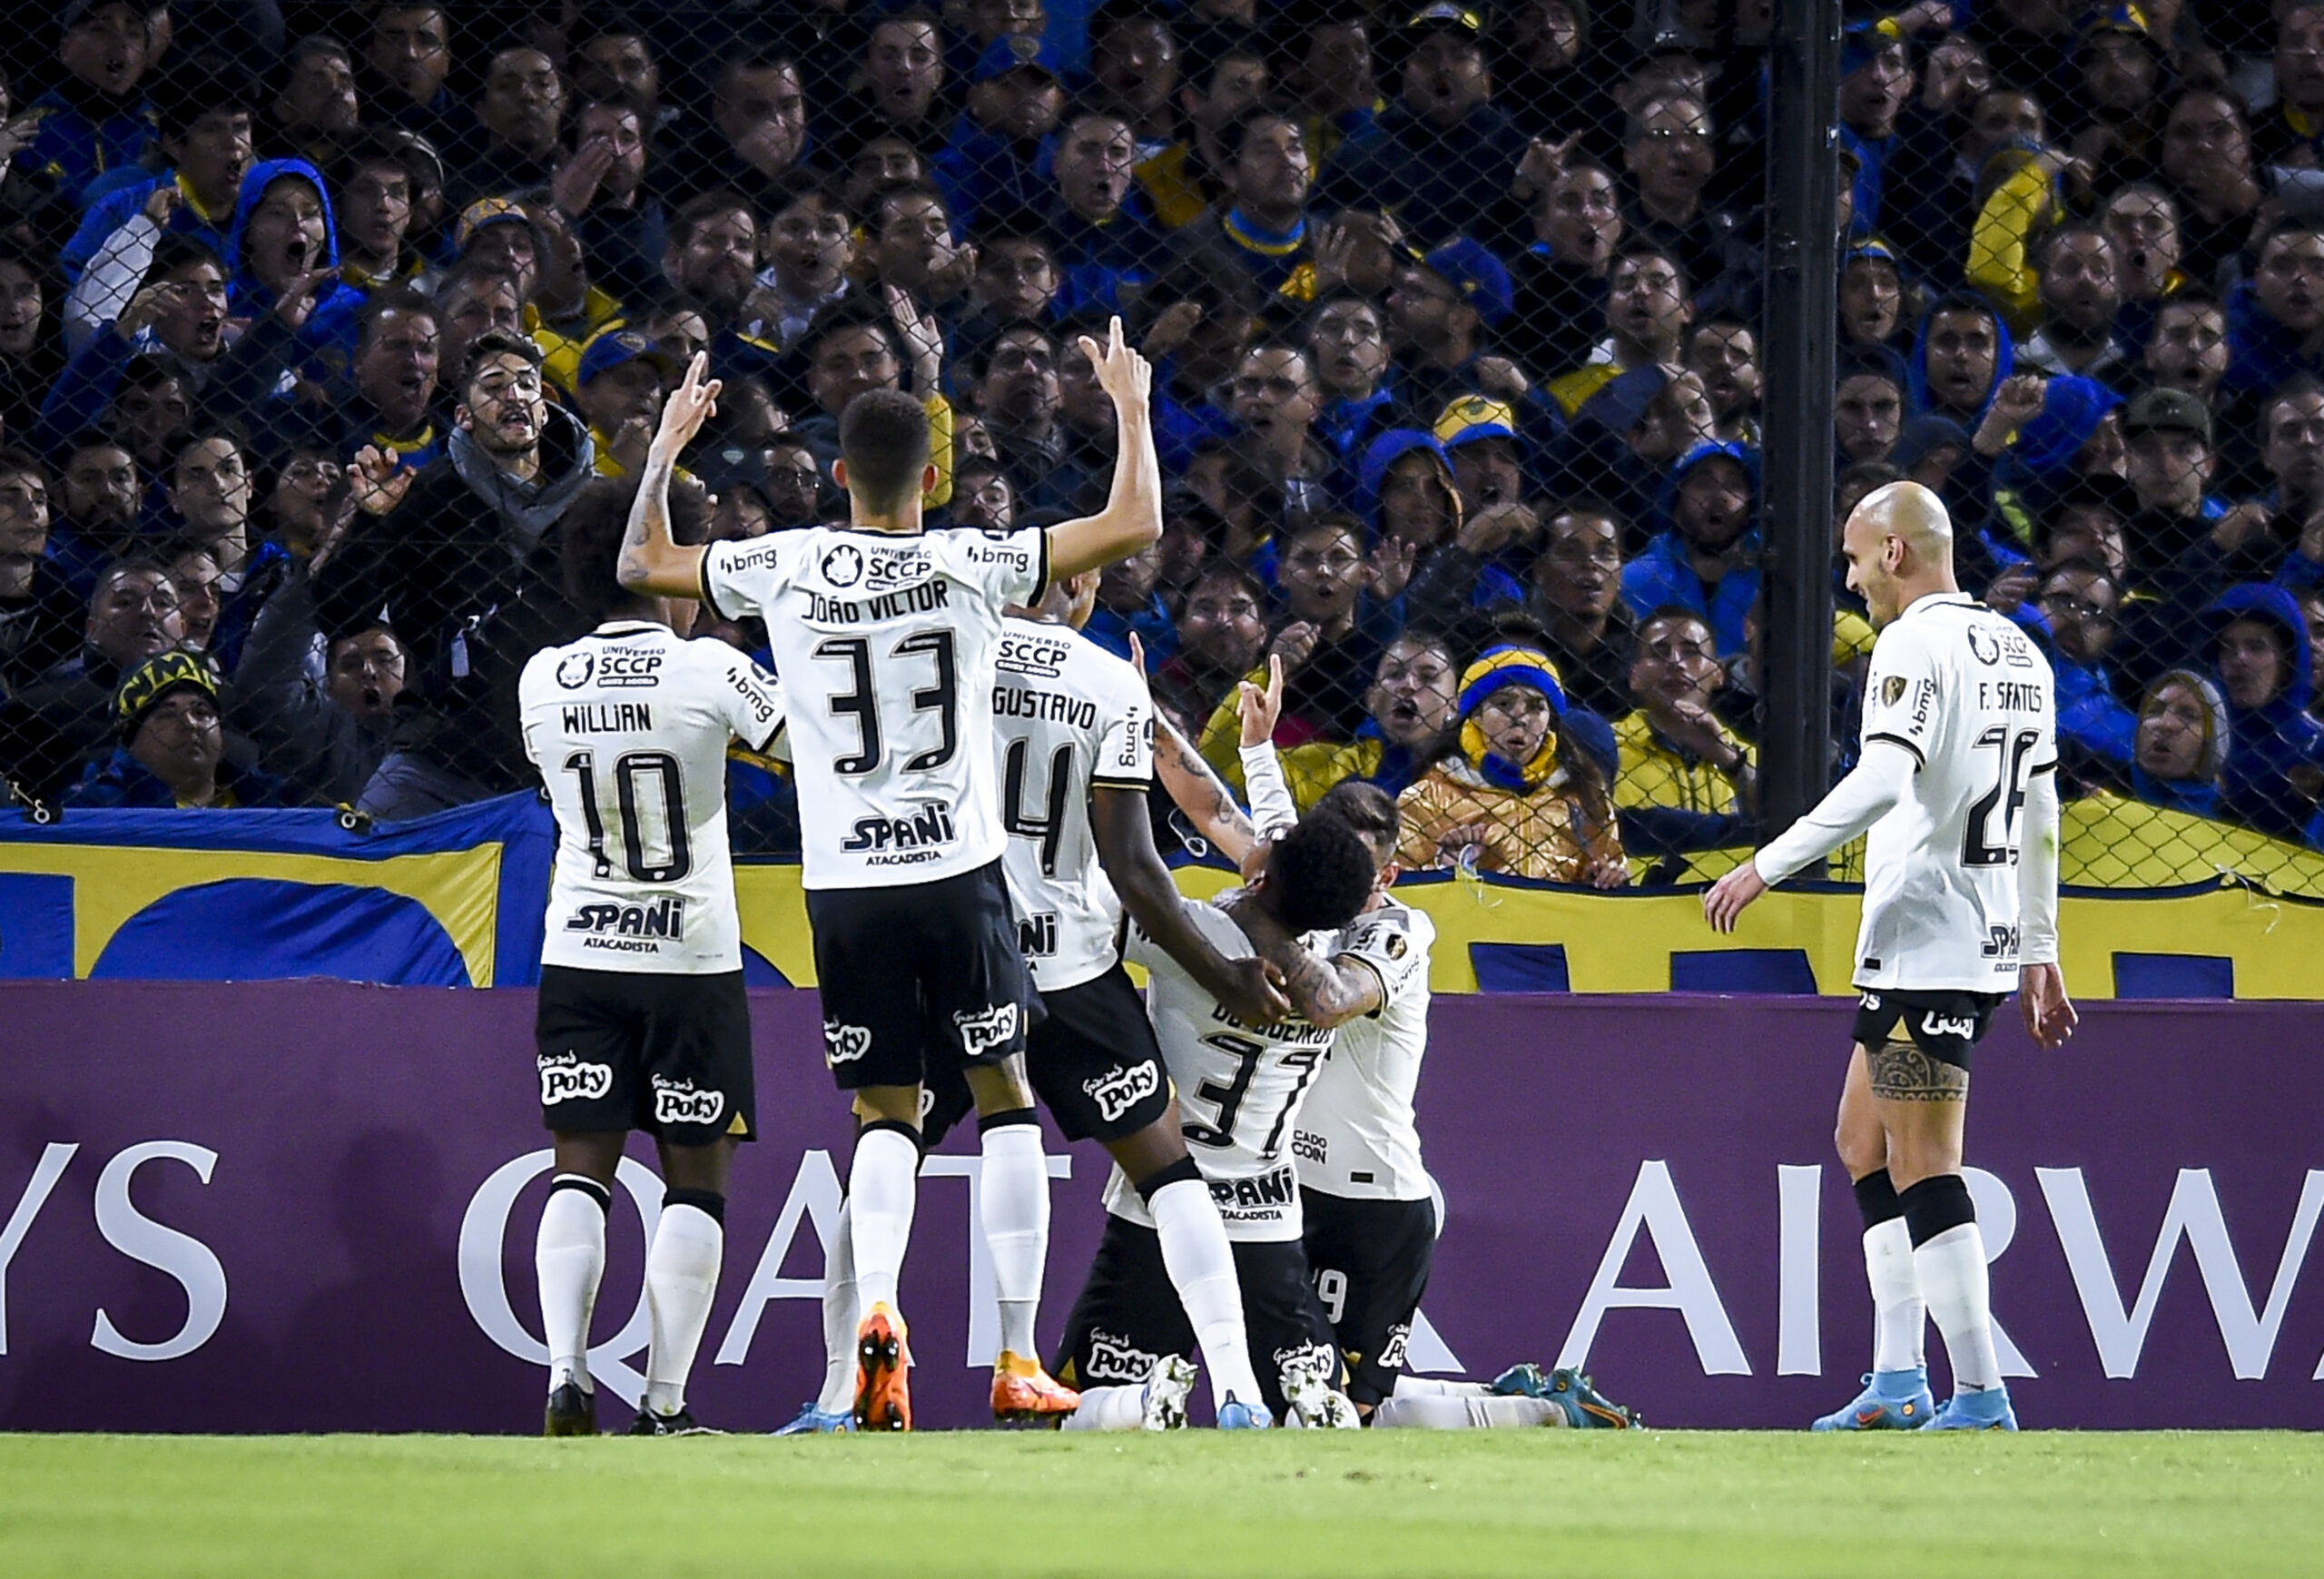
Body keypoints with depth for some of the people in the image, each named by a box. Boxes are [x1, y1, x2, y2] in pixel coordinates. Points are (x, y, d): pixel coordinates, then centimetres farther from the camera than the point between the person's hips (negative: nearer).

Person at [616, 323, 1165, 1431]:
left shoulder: (785, 567, -1)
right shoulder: (972, 565, -5)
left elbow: (643, 564, 14)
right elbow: (1134, 526, -2)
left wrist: (669, 442, 27)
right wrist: (1130, 405, 13)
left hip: (845, 885, 1)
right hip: (958, 874, -1)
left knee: (884, 1111, 10)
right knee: (1003, 1093, 11)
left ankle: (874, 1308, -16)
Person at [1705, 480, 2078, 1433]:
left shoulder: (1915, 643, -11)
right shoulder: (2018, 651, 16)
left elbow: (1881, 783, -24)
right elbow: (2040, 819, 20)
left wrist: (1765, 867, -19)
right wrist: (2039, 955, 25)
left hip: (1922, 943, -10)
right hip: (1992, 936, 10)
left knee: (1923, 1170, -8)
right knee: (1864, 1145, 16)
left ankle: (1981, 1397, -10)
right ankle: (1898, 1383, 14)